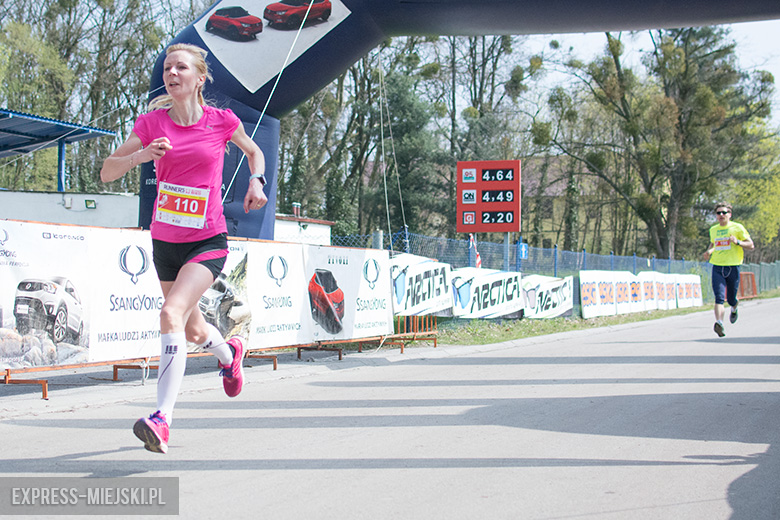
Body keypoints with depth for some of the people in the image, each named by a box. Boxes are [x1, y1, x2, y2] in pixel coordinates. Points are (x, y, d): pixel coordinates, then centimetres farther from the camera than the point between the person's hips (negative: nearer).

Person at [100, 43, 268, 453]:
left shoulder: (221, 121, -6)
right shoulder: (152, 122, -3)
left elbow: (253, 151, 15)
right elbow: (107, 173, -1)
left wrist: (256, 180, -5)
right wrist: (141, 155, -20)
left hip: (208, 242, -4)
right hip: (164, 242, 4)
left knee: (172, 313, -27)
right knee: (194, 331, 19)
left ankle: (162, 419, -27)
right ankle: (229, 353, 55)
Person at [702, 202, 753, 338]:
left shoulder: (737, 228, 1)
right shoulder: (713, 230, 13)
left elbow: (751, 245, 1)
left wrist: (737, 242, -18)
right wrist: (709, 251, 10)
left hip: (733, 267, -2)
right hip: (717, 267, 2)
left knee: (731, 299, 9)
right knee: (719, 297, -16)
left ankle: (734, 308, 45)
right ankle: (719, 324, -27)